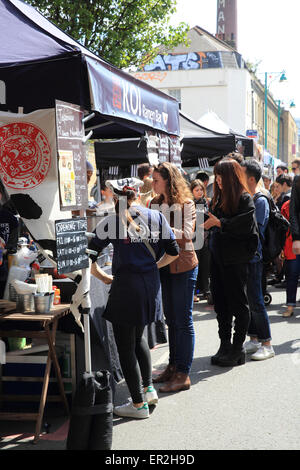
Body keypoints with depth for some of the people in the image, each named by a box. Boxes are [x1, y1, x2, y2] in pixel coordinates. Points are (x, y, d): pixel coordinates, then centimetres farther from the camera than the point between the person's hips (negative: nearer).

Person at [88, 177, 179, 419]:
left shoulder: (111, 222, -7)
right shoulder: (157, 217, 3)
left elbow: (89, 258, -8)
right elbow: (173, 252, 8)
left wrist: (105, 277, 7)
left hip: (126, 286, -5)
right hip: (151, 284, 6)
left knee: (126, 346, 6)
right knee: (138, 336, 26)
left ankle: (139, 404, 12)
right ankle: (148, 388, 27)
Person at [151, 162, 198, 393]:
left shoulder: (186, 203, -9)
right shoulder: (156, 204, 11)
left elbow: (186, 234, -19)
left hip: (183, 266, -7)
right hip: (163, 265, 7)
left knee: (183, 320, -3)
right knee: (171, 319, 14)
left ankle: (183, 374, 1)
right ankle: (173, 366, 24)